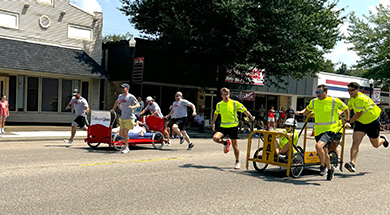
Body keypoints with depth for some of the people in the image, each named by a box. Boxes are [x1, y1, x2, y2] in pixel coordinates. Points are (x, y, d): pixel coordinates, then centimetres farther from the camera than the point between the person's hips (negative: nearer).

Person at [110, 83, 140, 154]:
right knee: (121, 134, 4)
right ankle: (127, 140, 34)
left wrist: (133, 107, -30)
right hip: (122, 118, 6)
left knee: (125, 133, -10)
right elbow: (117, 101, 33)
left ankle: (126, 148, 4)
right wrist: (113, 109, 33)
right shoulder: (120, 96, 11)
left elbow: (138, 105, -11)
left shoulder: (131, 97, -7)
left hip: (129, 118, -6)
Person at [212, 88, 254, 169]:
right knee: (215, 138, -20)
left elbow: (244, 110, 3)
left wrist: (250, 117, 2)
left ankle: (237, 162, 18)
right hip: (223, 126, 3)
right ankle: (225, 143, 14)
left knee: (234, 144, 1)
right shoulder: (219, 105, 4)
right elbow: (216, 114, 21)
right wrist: (213, 123, 22)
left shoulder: (234, 103, -6)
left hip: (233, 126, -3)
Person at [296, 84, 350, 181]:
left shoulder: (334, 101, -7)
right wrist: (301, 112, 4)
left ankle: (323, 165, -3)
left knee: (318, 146, -26)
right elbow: (307, 109, 24)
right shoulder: (314, 102, 5)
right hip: (318, 130, 6)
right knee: (324, 152, 14)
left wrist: (347, 122, 13)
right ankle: (330, 169, 37)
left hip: (330, 129, -5)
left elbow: (346, 109, 9)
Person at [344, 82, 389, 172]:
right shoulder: (352, 98, -1)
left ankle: (383, 139, 46)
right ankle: (352, 163, -21)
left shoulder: (361, 98, -29)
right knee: (355, 142, -14)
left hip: (372, 121, -6)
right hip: (360, 122, 6)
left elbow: (358, 114, -27)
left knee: (375, 144, 11)